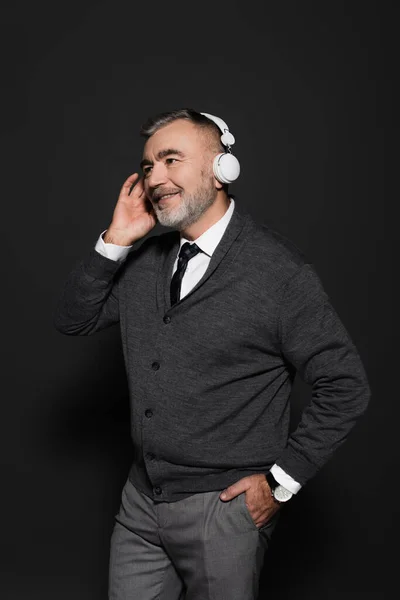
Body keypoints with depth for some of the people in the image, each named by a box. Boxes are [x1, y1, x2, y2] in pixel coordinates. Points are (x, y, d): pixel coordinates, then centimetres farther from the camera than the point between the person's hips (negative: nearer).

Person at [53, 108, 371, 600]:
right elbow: (72, 319, 4)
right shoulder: (143, 259, 3)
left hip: (224, 509, -5)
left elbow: (344, 386, -11)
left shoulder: (279, 270, -15)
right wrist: (115, 241, -8)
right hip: (141, 500, 5)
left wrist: (281, 480, -10)